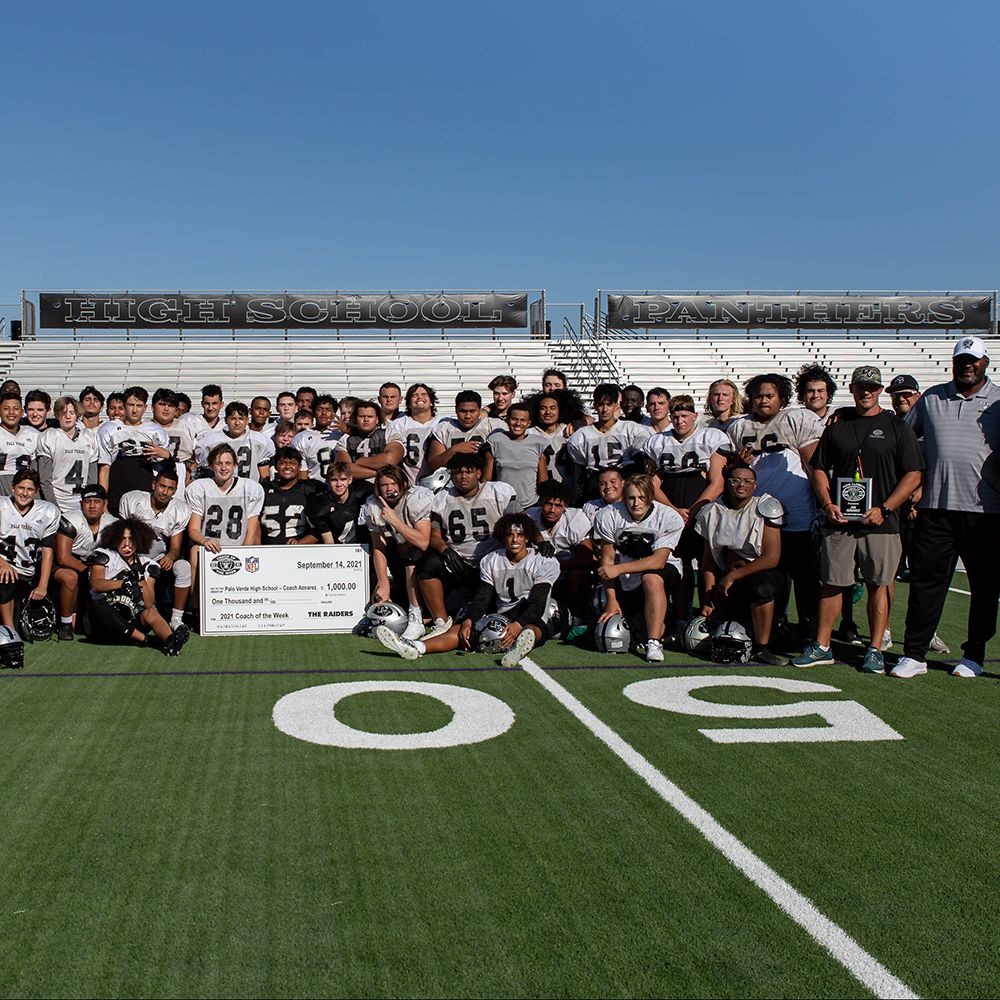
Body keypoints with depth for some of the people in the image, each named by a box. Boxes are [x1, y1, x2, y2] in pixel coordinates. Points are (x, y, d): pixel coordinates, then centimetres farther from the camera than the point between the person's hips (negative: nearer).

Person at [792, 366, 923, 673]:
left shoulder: (896, 427, 3)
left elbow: (913, 475, 0)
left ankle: (875, 650, 12)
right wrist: (827, 504, -3)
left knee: (878, 585, 3)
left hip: (879, 522, -2)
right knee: (831, 583, 5)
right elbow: (819, 468, 13)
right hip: (838, 521, 2)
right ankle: (821, 647, 13)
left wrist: (884, 509, -10)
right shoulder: (837, 424, 10)